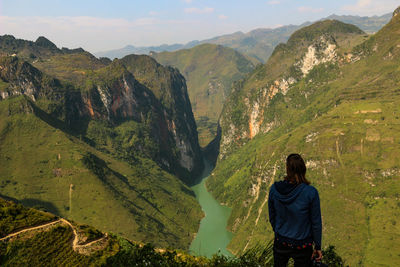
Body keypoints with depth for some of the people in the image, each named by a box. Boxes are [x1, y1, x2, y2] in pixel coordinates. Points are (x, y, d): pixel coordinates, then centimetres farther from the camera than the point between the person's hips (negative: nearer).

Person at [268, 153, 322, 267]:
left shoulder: (274, 189, -14)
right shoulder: (311, 192, -22)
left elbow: (272, 217, 0)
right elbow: (316, 222, -12)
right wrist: (317, 247, 2)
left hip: (280, 242, 2)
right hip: (302, 246, -2)